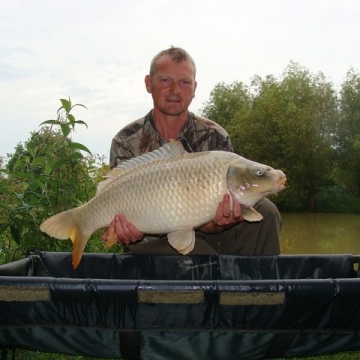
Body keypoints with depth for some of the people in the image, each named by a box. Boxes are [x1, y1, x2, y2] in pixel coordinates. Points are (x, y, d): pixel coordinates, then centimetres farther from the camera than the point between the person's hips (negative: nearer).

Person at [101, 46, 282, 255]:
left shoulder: (214, 137, -2)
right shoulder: (127, 142, -3)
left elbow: (226, 197, -9)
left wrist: (218, 223, -35)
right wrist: (126, 230, -33)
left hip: (206, 232, 3)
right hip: (152, 241, -2)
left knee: (264, 211, -22)